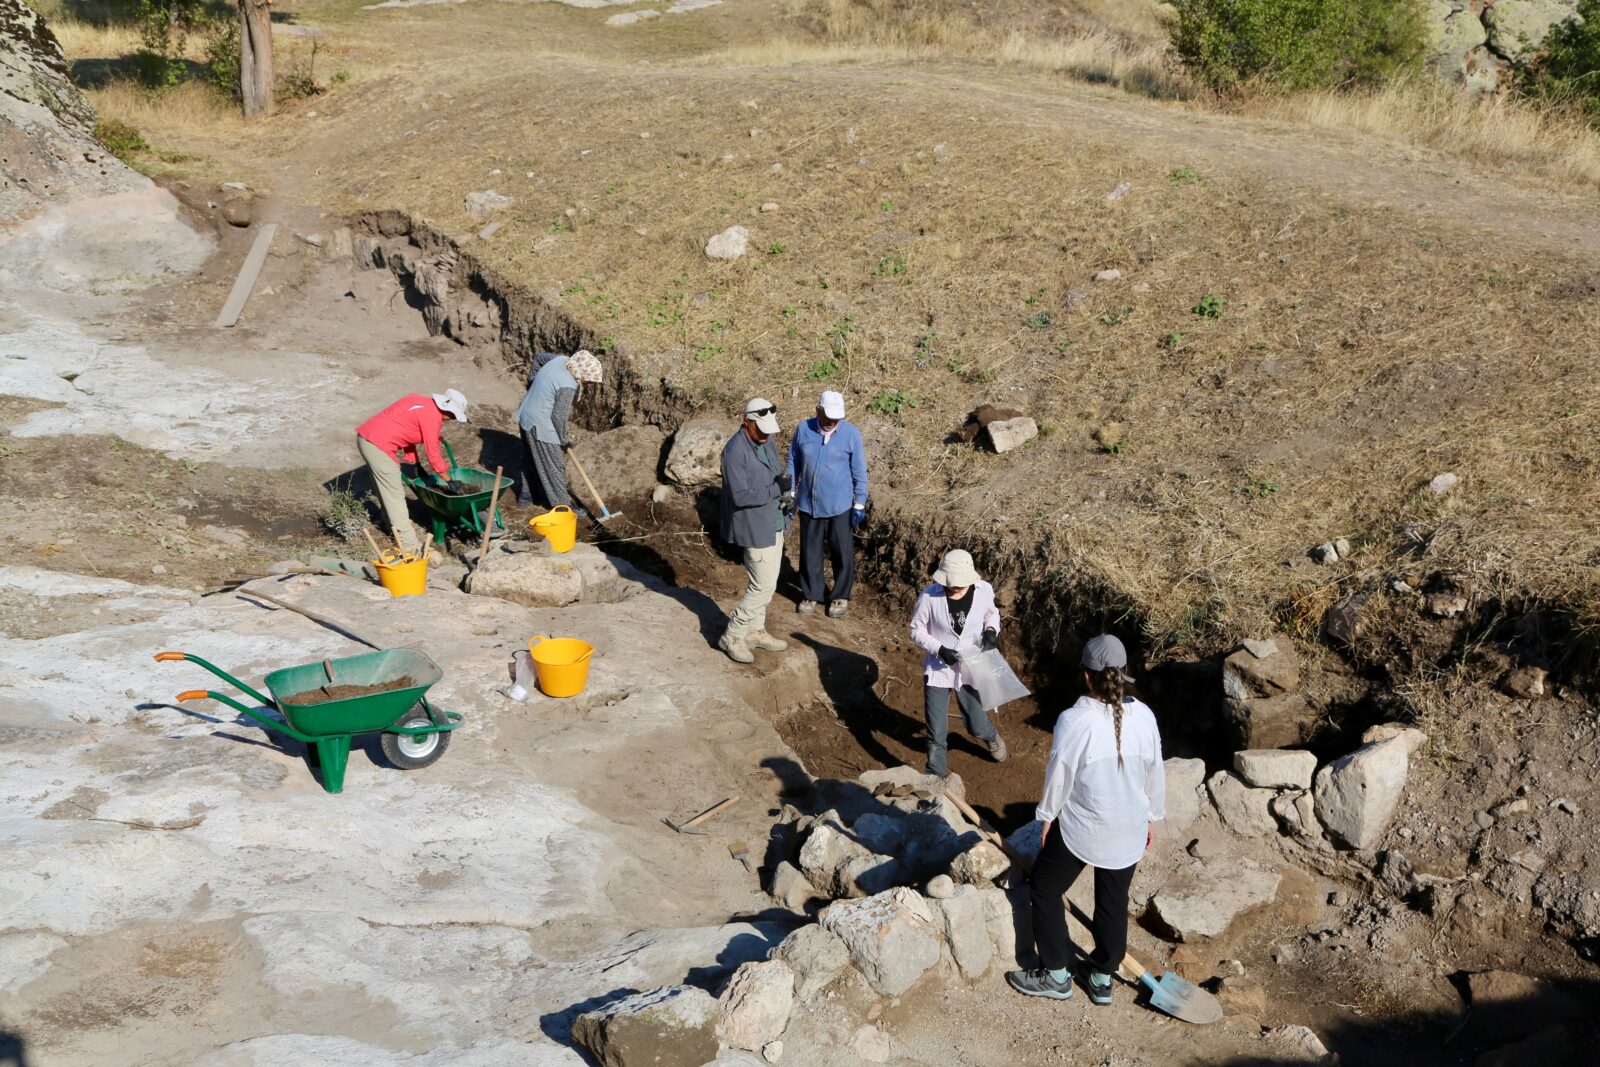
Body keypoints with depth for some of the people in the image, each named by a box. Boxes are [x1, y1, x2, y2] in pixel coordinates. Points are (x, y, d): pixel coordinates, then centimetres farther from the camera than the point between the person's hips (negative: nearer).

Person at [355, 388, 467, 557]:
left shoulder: (421, 402, 14)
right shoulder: (432, 417, -12)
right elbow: (433, 454, -10)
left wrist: (417, 465, 20)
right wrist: (450, 482, -1)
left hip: (364, 436, 10)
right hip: (378, 445, -10)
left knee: (386, 488, 23)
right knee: (395, 494, -4)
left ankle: (397, 526, 38)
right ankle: (409, 544, 1)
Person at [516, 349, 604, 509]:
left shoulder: (561, 359, -4)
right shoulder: (568, 387, -28)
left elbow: (539, 357, 15)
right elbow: (559, 416, -21)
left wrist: (533, 382, 23)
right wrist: (564, 439, -5)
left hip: (526, 417, 9)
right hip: (540, 426, -9)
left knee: (531, 460, 25)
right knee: (554, 465, 5)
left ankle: (524, 494, 38)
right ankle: (561, 503, 16)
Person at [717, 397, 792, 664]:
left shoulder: (767, 441, 4)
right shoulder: (735, 451, -23)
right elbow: (740, 496, -26)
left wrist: (786, 491, -5)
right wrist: (776, 489, -25)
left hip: (774, 524, 9)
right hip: (755, 529, -9)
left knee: (764, 583, 18)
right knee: (763, 586, -5)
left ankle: (755, 631, 32)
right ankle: (732, 636, 8)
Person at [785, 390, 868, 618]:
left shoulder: (851, 434, -11)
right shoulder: (803, 430, -4)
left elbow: (859, 473, -4)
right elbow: (793, 463, 8)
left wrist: (860, 505, -4)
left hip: (839, 507, -2)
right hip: (808, 505, 2)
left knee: (842, 554, 7)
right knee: (810, 552, 12)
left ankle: (840, 596, 24)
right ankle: (811, 594, 29)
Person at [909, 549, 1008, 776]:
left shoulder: (984, 590, -15)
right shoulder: (929, 597, -22)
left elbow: (992, 613, 8)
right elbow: (917, 630, -8)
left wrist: (991, 630, -13)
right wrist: (939, 650, -22)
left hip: (971, 669, 2)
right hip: (938, 670, -2)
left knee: (977, 726, 16)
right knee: (936, 733, 3)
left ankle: (991, 737, 55)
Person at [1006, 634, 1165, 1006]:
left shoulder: (1075, 720, -23)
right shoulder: (1143, 716, -10)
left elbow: (1059, 777, -14)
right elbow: (1155, 773, 2)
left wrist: (1048, 817, 3)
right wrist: (1152, 816, 17)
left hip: (1080, 828, -4)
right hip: (1129, 830, 5)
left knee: (1045, 890, 15)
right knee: (1114, 901, 19)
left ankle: (1057, 975, 21)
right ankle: (1103, 978, 32)